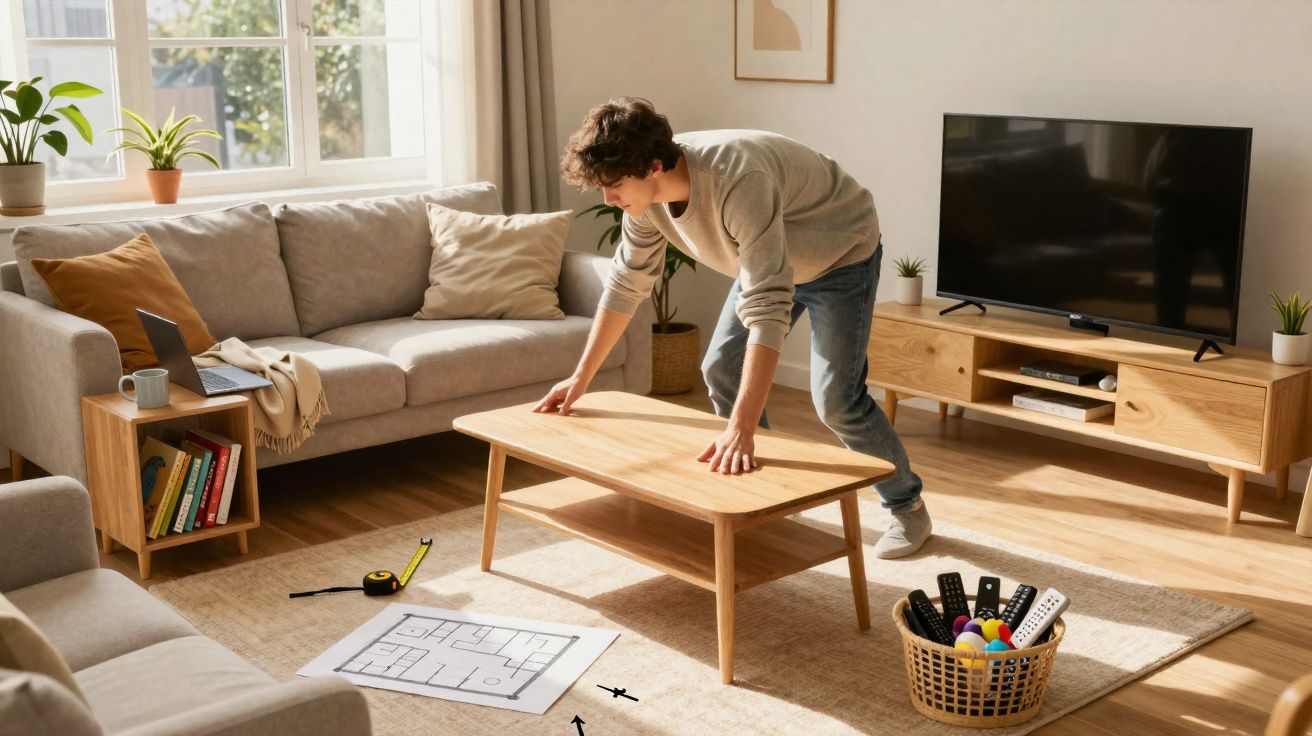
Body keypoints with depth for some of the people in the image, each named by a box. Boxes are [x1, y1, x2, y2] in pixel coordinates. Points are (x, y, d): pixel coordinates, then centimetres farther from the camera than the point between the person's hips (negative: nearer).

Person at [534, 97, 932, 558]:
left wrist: (741, 430, -52)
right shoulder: (645, 192, -17)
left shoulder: (737, 182, -42)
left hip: (841, 255, -7)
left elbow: (766, 308, -48)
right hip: (772, 259, 8)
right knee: (721, 370, 3)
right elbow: (626, 284, -3)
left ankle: (908, 507, 10)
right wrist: (581, 378, -1)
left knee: (835, 399, -12)